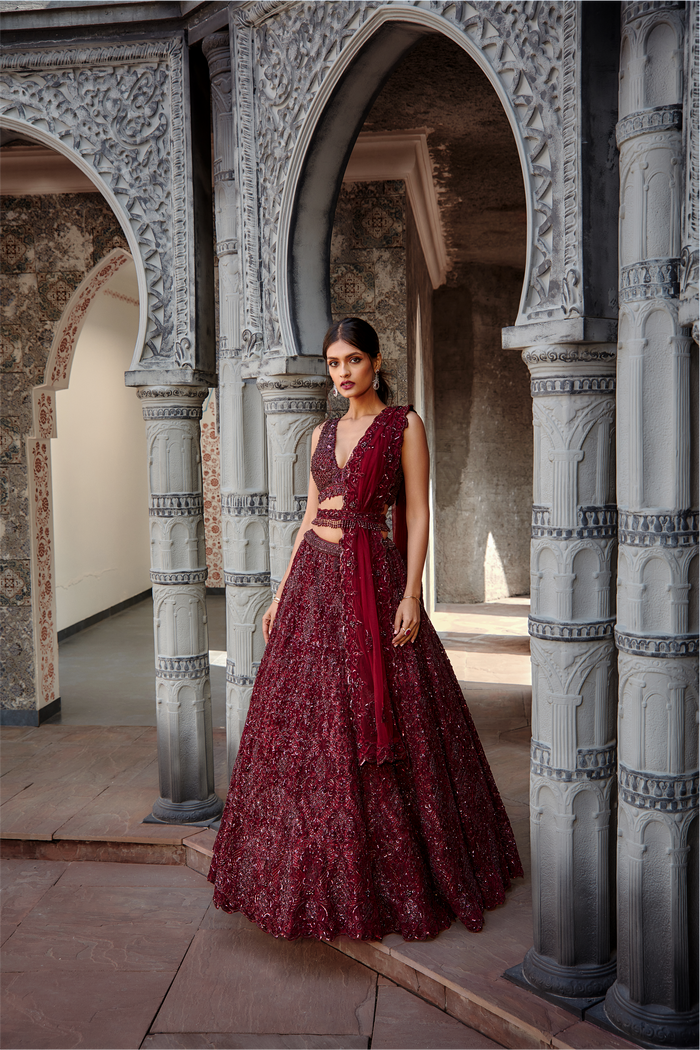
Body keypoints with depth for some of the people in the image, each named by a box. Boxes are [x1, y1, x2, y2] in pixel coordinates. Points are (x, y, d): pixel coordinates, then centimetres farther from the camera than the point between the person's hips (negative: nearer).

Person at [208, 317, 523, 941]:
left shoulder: (404, 426, -1)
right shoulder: (324, 433, 15)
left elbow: (417, 516, -6)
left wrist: (411, 594, -16)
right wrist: (281, 594, 12)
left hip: (373, 581, -6)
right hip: (314, 582, 6)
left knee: (377, 726, -1)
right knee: (307, 729, 8)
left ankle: (394, 882, 17)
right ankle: (324, 882, 23)